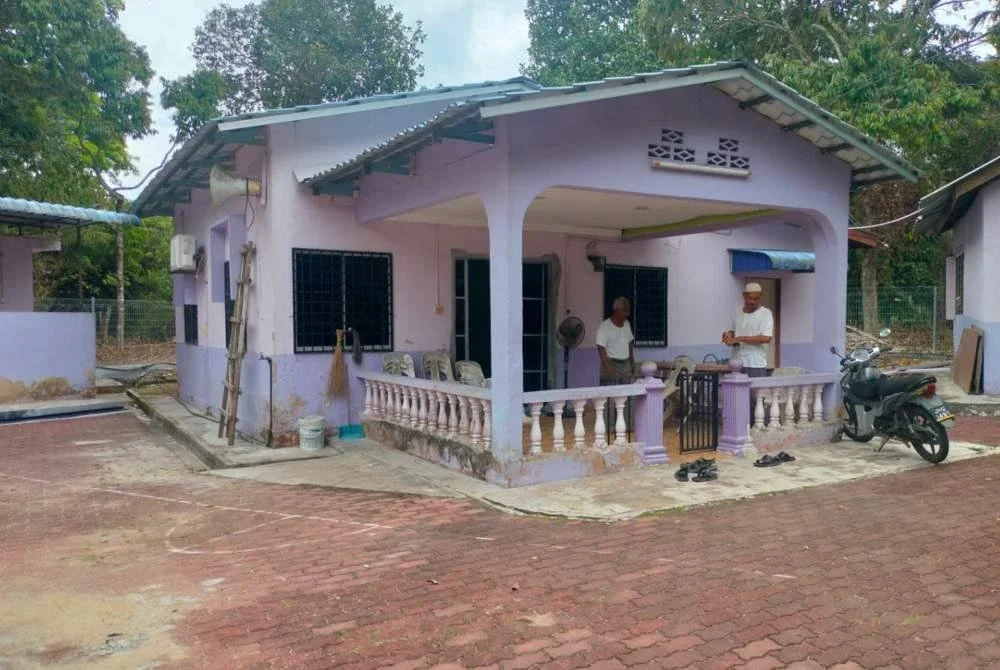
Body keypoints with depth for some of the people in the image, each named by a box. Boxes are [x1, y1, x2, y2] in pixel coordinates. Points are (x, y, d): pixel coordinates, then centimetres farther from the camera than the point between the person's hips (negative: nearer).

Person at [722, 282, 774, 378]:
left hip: (757, 366, -4)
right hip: (737, 365, 5)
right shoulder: (737, 314, 13)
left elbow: (766, 338, -15)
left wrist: (738, 339, -17)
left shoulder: (766, 313, -3)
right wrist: (729, 335, 0)